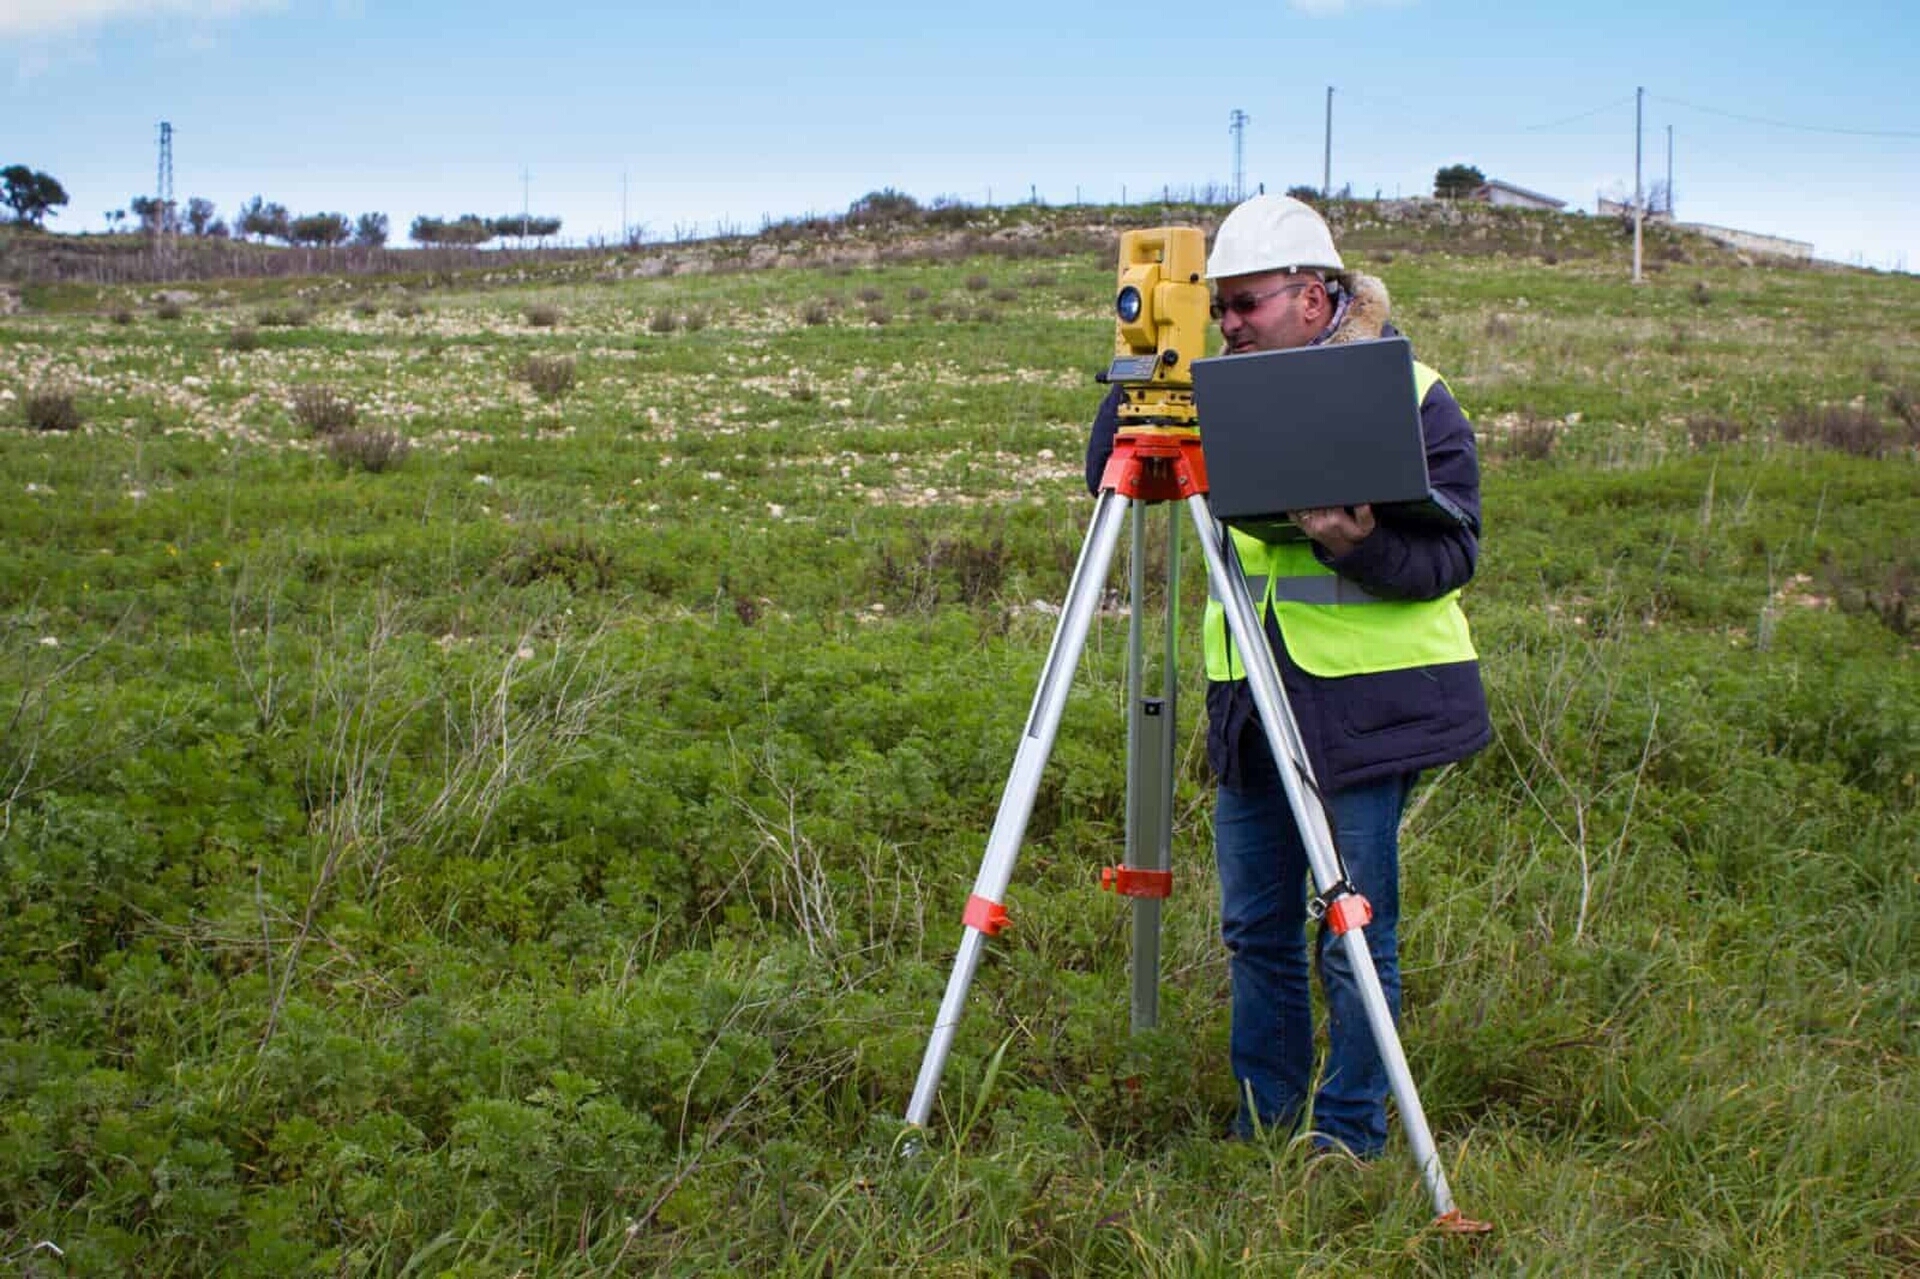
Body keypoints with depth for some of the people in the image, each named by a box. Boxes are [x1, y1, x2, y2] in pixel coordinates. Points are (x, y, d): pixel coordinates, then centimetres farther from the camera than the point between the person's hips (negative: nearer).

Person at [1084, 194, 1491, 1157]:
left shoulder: (1410, 397, -5)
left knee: (1353, 936, 0)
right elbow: (1108, 473, 6)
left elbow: (1452, 555, -9)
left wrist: (1361, 543, -28)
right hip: (1251, 705, 6)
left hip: (1368, 703, -5)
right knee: (1254, 929, 12)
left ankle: (1350, 1139, 13)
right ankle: (1263, 1122, 26)